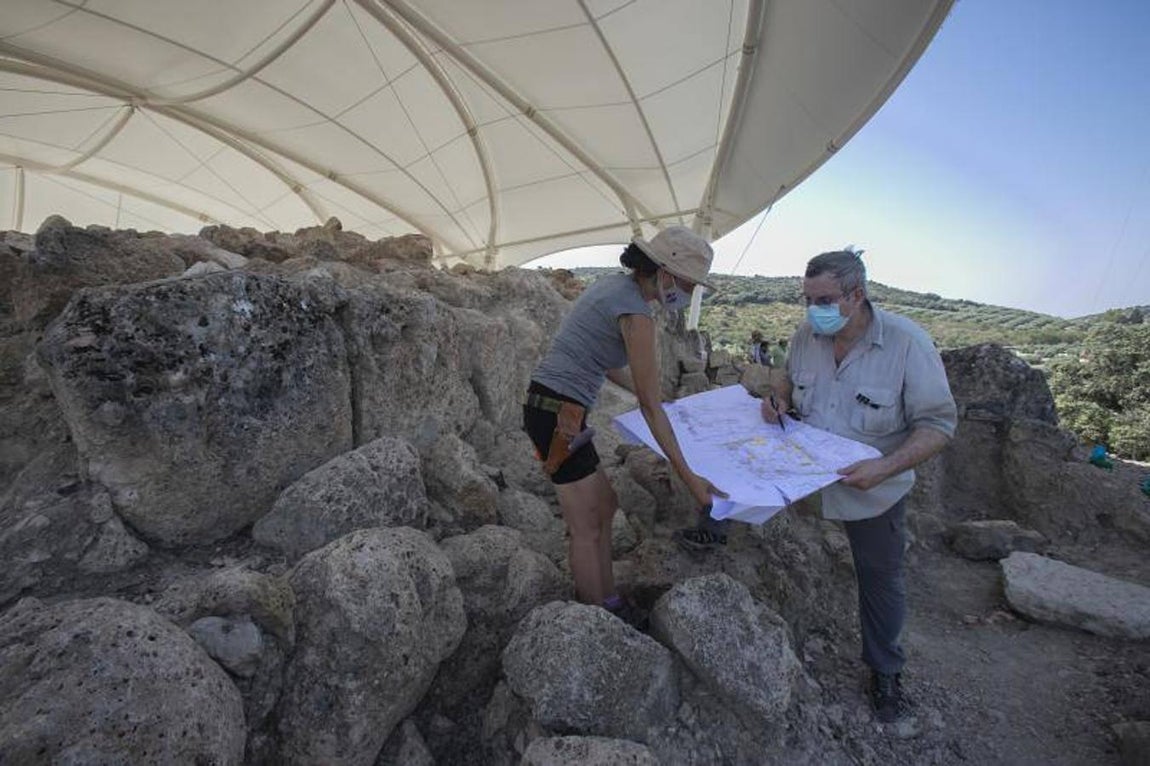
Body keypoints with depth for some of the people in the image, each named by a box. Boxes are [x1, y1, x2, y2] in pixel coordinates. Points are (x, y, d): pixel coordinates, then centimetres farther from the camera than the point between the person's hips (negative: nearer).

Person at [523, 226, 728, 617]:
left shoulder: (614, 284, 10)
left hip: (547, 405, 10)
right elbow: (651, 408, -16)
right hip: (558, 416, -10)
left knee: (604, 505, 19)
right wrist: (688, 477, -10)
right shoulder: (636, 315, -17)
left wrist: (645, 391, 31)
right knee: (587, 530, 5)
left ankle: (608, 600, 34)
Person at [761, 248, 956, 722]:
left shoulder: (907, 343, -21)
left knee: (880, 581, 17)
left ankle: (885, 670, 41)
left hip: (873, 493, -3)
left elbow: (938, 424, -18)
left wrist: (886, 468, -32)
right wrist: (780, 398, -10)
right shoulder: (807, 335, -8)